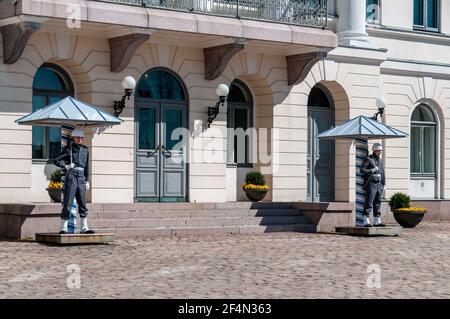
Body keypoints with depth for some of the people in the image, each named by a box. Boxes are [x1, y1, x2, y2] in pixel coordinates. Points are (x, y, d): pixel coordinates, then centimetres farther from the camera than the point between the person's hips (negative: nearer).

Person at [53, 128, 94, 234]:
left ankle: (84, 227, 7)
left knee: (82, 203, 4)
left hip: (81, 177, 4)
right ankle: (63, 227, -3)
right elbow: (56, 161, 1)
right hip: (71, 176, -4)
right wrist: (65, 166, -14)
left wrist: (87, 181, 11)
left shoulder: (85, 150, 13)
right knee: (68, 202, -6)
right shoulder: (68, 148, 2)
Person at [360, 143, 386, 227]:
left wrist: (383, 184, 16)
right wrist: (371, 170, -26)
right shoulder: (368, 159, -3)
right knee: (369, 203, -10)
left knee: (377, 203, 9)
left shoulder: (380, 160, 18)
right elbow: (362, 170, -13)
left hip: (379, 185, 7)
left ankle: (377, 221, 13)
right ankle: (366, 221, -10)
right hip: (371, 184, -7)